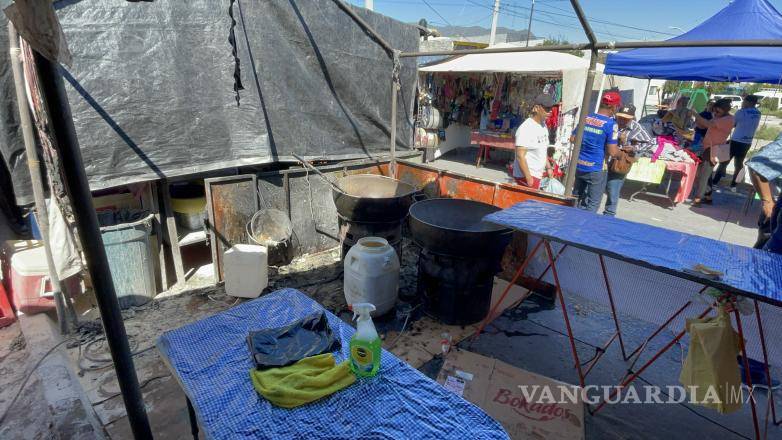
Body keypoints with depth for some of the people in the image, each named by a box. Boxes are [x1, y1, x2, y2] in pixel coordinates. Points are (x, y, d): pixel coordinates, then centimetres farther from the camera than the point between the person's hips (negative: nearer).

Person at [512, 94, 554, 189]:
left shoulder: (543, 125, 10)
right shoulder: (525, 128, -17)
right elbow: (520, 156, -21)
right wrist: (528, 178, -23)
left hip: (538, 174, 8)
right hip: (526, 175, -8)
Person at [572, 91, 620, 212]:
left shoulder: (585, 118, 4)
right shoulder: (611, 124, -13)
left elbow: (572, 139, 12)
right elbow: (612, 152, -15)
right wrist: (621, 152, 6)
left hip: (579, 166, 6)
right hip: (596, 169, -6)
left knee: (576, 199, 18)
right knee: (592, 204, 6)